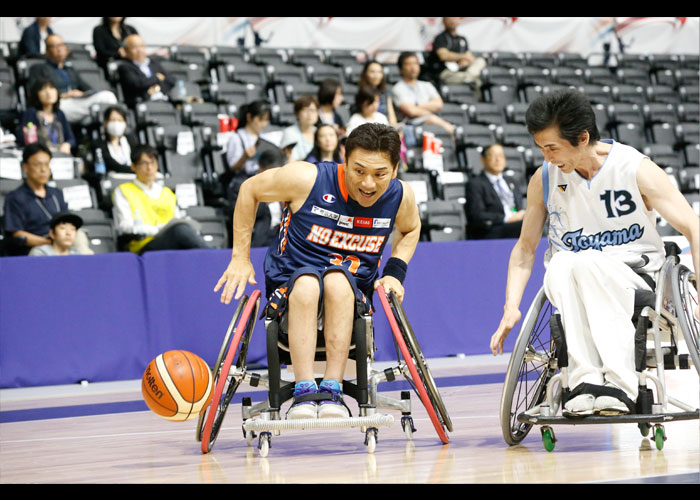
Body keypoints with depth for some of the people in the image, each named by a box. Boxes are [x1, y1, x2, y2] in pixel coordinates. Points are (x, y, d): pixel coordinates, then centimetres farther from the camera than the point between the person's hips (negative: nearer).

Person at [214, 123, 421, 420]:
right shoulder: (307, 179, -15)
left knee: (338, 279, -35)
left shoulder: (401, 197, -5)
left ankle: (332, 390, -39)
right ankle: (304, 390, -44)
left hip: (350, 298, 2)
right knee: (307, 283, -38)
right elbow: (250, 190, 3)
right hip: (291, 292, -2)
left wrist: (395, 272, 3)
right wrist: (240, 258, 2)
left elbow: (410, 229, 21)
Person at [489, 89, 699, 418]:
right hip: (568, 282, 2)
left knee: (590, 263, -37)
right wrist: (511, 307, -1)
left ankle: (618, 382, -46)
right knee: (562, 264, -35)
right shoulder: (544, 179, 3)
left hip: (631, 275, -2)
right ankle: (584, 379, -43)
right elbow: (525, 248, 12)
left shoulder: (636, 169, -7)